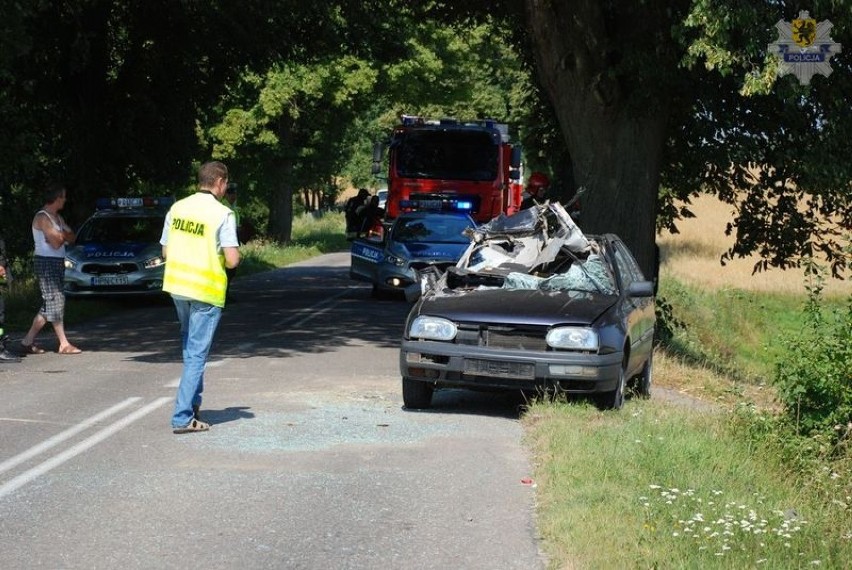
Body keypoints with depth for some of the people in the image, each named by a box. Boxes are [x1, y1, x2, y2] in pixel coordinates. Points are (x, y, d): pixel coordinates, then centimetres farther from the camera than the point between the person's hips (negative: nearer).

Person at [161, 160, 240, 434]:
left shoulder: (177, 208, 4)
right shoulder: (222, 214, -13)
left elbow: (165, 251, 10)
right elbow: (232, 260, -17)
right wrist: (235, 253, 5)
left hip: (177, 286, 6)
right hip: (207, 291, -6)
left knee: (190, 347, 25)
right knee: (197, 354, -1)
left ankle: (192, 403, 30)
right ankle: (183, 417, -3)